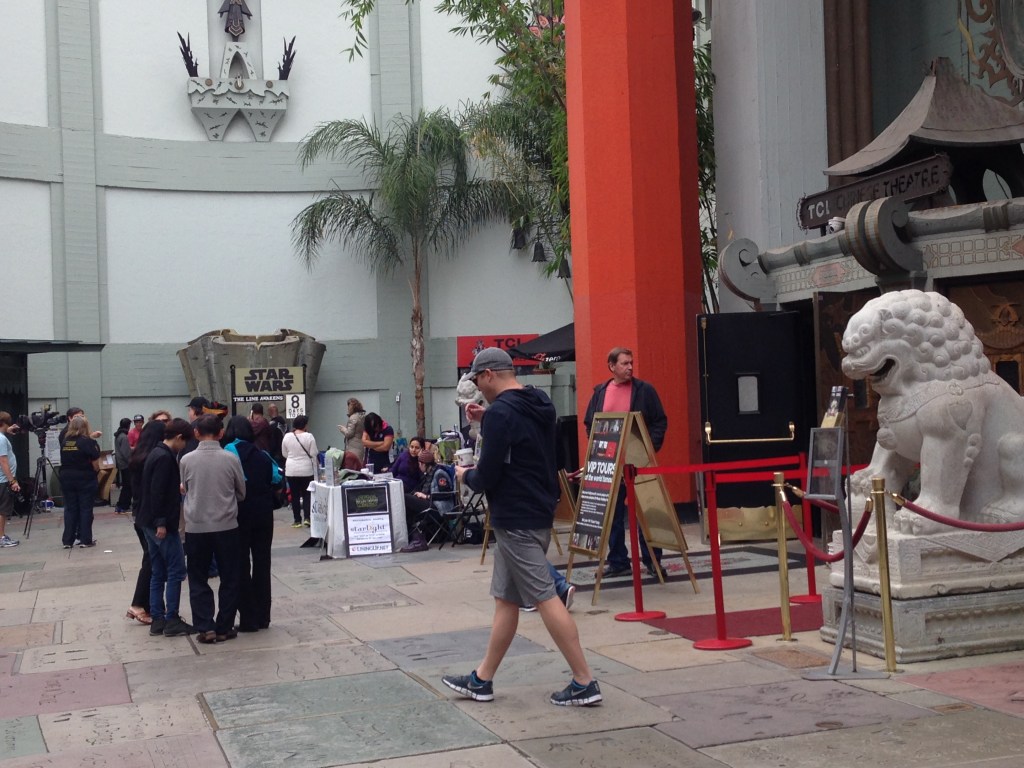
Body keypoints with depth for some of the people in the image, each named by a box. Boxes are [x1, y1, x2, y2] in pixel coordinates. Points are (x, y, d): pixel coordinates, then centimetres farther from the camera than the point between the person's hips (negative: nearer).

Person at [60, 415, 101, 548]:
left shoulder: (64, 442, 3)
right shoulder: (88, 442, -10)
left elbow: (64, 461, 5)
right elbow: (95, 464, -8)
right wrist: (96, 470, 10)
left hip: (67, 479, 4)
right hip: (85, 479, -4)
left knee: (70, 509, 9)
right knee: (86, 509, 4)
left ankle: (68, 540, 10)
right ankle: (85, 540, 5)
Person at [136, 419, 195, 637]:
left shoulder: (156, 453, 13)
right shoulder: (165, 457, -17)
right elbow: (157, 492, -22)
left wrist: (177, 487, 31)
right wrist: (161, 522, -22)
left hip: (149, 522, 10)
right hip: (162, 523, -10)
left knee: (158, 573, 12)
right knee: (176, 571, -3)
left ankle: (157, 620, 15)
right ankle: (172, 621, 0)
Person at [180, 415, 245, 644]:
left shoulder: (187, 460, -6)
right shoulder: (230, 459, -7)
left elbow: (185, 490, 9)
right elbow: (242, 493, 5)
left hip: (196, 527, 1)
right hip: (226, 526, 0)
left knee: (198, 580, 11)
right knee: (228, 579, 12)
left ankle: (205, 628, 6)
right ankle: (224, 628, 13)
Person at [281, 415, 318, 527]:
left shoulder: (287, 437, -2)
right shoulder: (309, 437, -9)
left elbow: (284, 454, 7)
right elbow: (313, 455, -6)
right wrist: (315, 471, 3)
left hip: (291, 470, 2)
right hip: (306, 470, -1)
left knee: (295, 495, 7)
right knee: (307, 494, 9)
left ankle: (297, 520, 8)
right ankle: (307, 517, -2)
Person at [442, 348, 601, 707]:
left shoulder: (501, 412, -18)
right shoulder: (539, 405, 10)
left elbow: (487, 476, -18)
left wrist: (466, 475, 4)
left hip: (517, 520, -10)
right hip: (538, 511, 10)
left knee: (545, 598, -6)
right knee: (506, 598, 14)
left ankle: (584, 683, -3)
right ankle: (482, 680, 23)